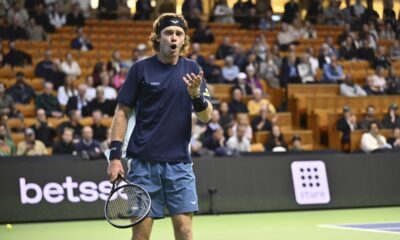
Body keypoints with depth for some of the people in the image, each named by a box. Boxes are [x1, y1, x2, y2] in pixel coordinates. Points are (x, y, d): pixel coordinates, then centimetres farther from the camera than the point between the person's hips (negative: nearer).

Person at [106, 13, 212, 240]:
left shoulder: (192, 69, 6)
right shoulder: (141, 68, 0)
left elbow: (206, 116, 3)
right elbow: (122, 113, 3)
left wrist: (196, 94, -18)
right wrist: (115, 155, -5)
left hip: (179, 162, 1)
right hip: (144, 161, -1)